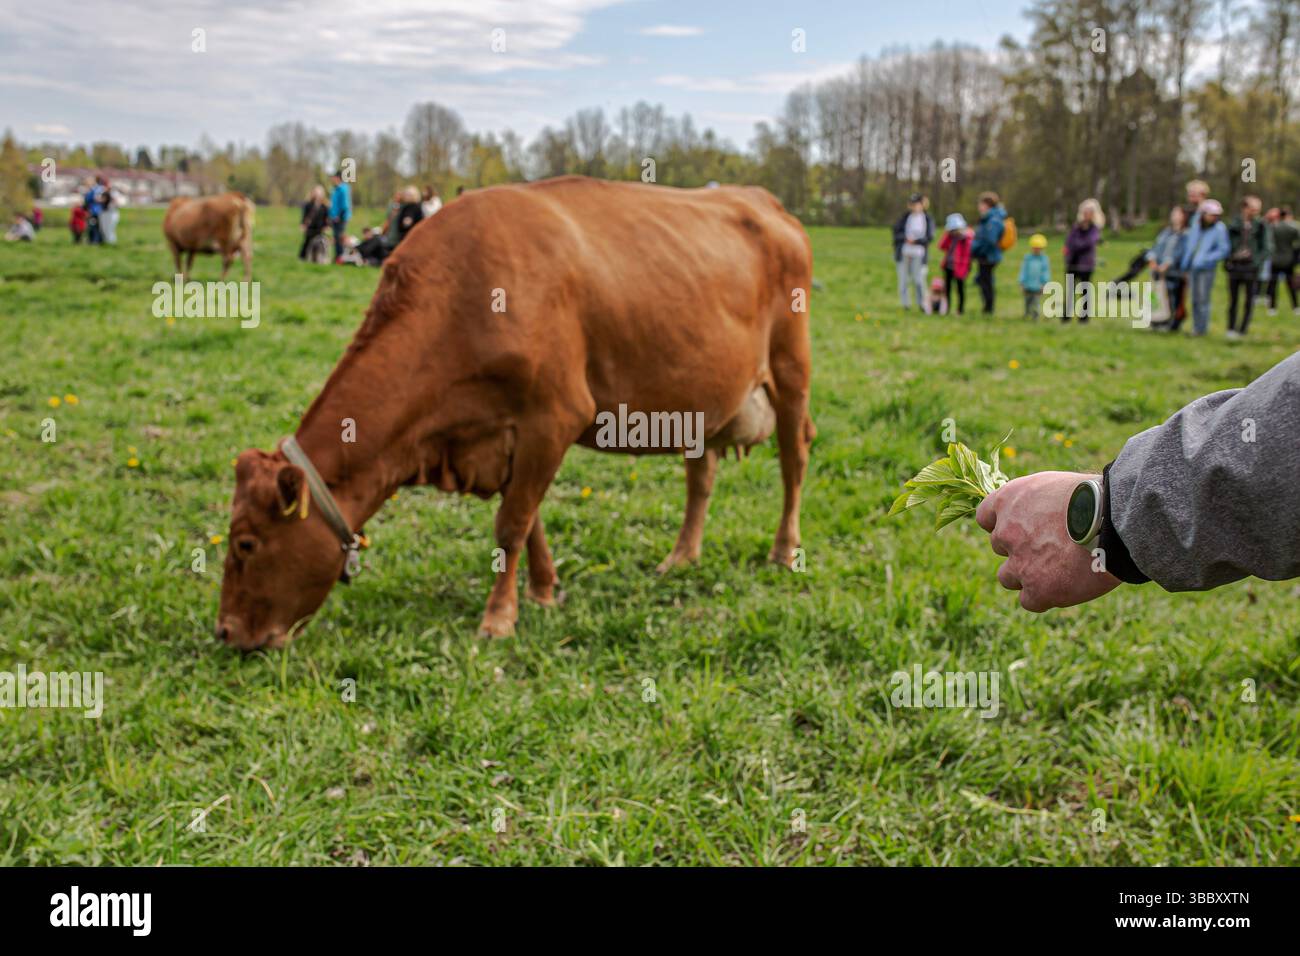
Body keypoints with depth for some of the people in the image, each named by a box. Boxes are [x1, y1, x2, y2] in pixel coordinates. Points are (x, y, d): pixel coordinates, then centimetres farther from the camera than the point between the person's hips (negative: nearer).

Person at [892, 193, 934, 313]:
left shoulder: (927, 219, 1)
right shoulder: (905, 217, 6)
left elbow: (929, 237, -4)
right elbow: (896, 232, 2)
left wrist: (916, 241, -16)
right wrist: (905, 238, -15)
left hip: (918, 254, -2)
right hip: (903, 253, 2)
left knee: (919, 279, -5)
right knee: (904, 279, 3)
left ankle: (922, 303, 7)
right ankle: (905, 304, 12)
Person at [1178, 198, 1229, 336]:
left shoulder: (1219, 229, -11)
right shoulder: (1195, 226, 5)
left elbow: (1224, 250, -12)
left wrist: (1206, 259, -18)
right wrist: (1185, 265, 16)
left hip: (1206, 269, -5)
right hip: (1192, 268, 5)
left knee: (1203, 299, -5)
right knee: (1195, 300, 10)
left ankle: (1202, 328, 2)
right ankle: (1196, 327, 18)